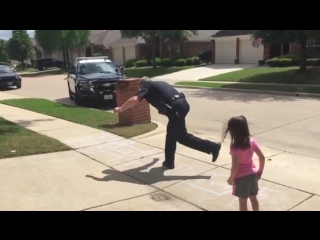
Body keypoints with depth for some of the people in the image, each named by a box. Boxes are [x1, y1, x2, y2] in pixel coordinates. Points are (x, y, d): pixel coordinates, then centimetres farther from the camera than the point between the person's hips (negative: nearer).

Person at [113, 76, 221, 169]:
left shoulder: (147, 87, 10)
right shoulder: (160, 83, 32)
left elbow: (135, 99, -5)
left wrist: (120, 109, 6)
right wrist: (163, 109, 60)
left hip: (176, 108, -9)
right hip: (182, 104, 9)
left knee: (182, 136, 3)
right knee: (171, 133, 19)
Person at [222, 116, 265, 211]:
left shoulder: (234, 146, -23)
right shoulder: (252, 141, -7)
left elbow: (235, 166, -23)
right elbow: (262, 157, -2)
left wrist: (231, 178, -8)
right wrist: (260, 171, 11)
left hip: (241, 176, -5)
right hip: (252, 174, 6)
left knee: (242, 200, 11)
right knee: (253, 197, 23)